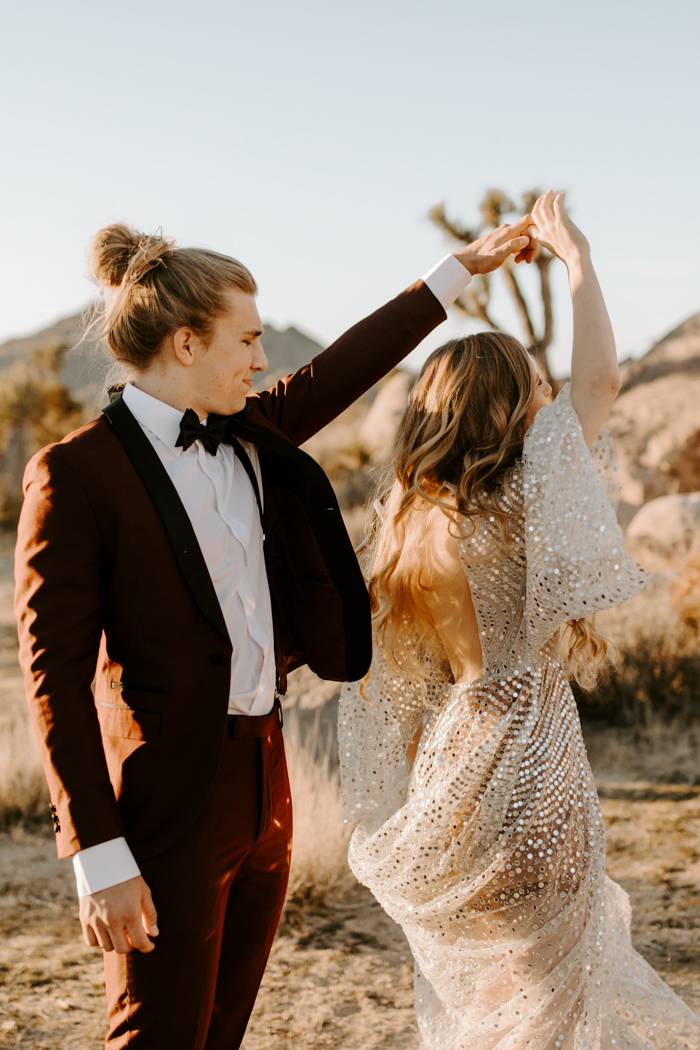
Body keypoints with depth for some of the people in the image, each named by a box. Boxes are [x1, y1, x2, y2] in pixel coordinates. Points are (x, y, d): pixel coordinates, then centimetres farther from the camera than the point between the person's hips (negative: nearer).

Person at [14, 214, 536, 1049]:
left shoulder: (245, 439, 8)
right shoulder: (76, 472, -13)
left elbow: (342, 371, 22)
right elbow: (53, 673, -15)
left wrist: (461, 268, 28)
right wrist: (99, 855, -18)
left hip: (264, 782, 7)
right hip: (169, 800, -7)